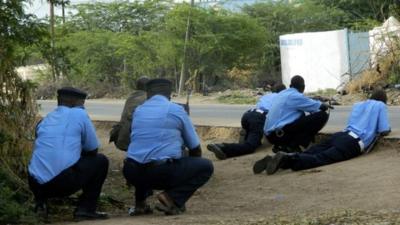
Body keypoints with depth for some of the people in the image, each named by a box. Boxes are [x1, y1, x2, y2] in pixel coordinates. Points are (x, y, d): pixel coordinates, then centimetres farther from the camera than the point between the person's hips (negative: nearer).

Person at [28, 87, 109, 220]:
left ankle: (40, 203, 15)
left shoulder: (45, 120, 19)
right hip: (64, 183, -5)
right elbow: (93, 150, 11)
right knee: (100, 161, 17)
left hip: (36, 185, 6)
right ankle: (85, 209, 9)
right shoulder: (79, 114, 3)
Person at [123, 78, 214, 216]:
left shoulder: (138, 111, 17)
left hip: (132, 172, 5)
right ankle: (172, 198, -4)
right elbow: (195, 148, 12)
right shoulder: (177, 110, 5)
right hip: (163, 172, -5)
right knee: (206, 167, 13)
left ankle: (140, 203, 18)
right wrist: (189, 171, 32)